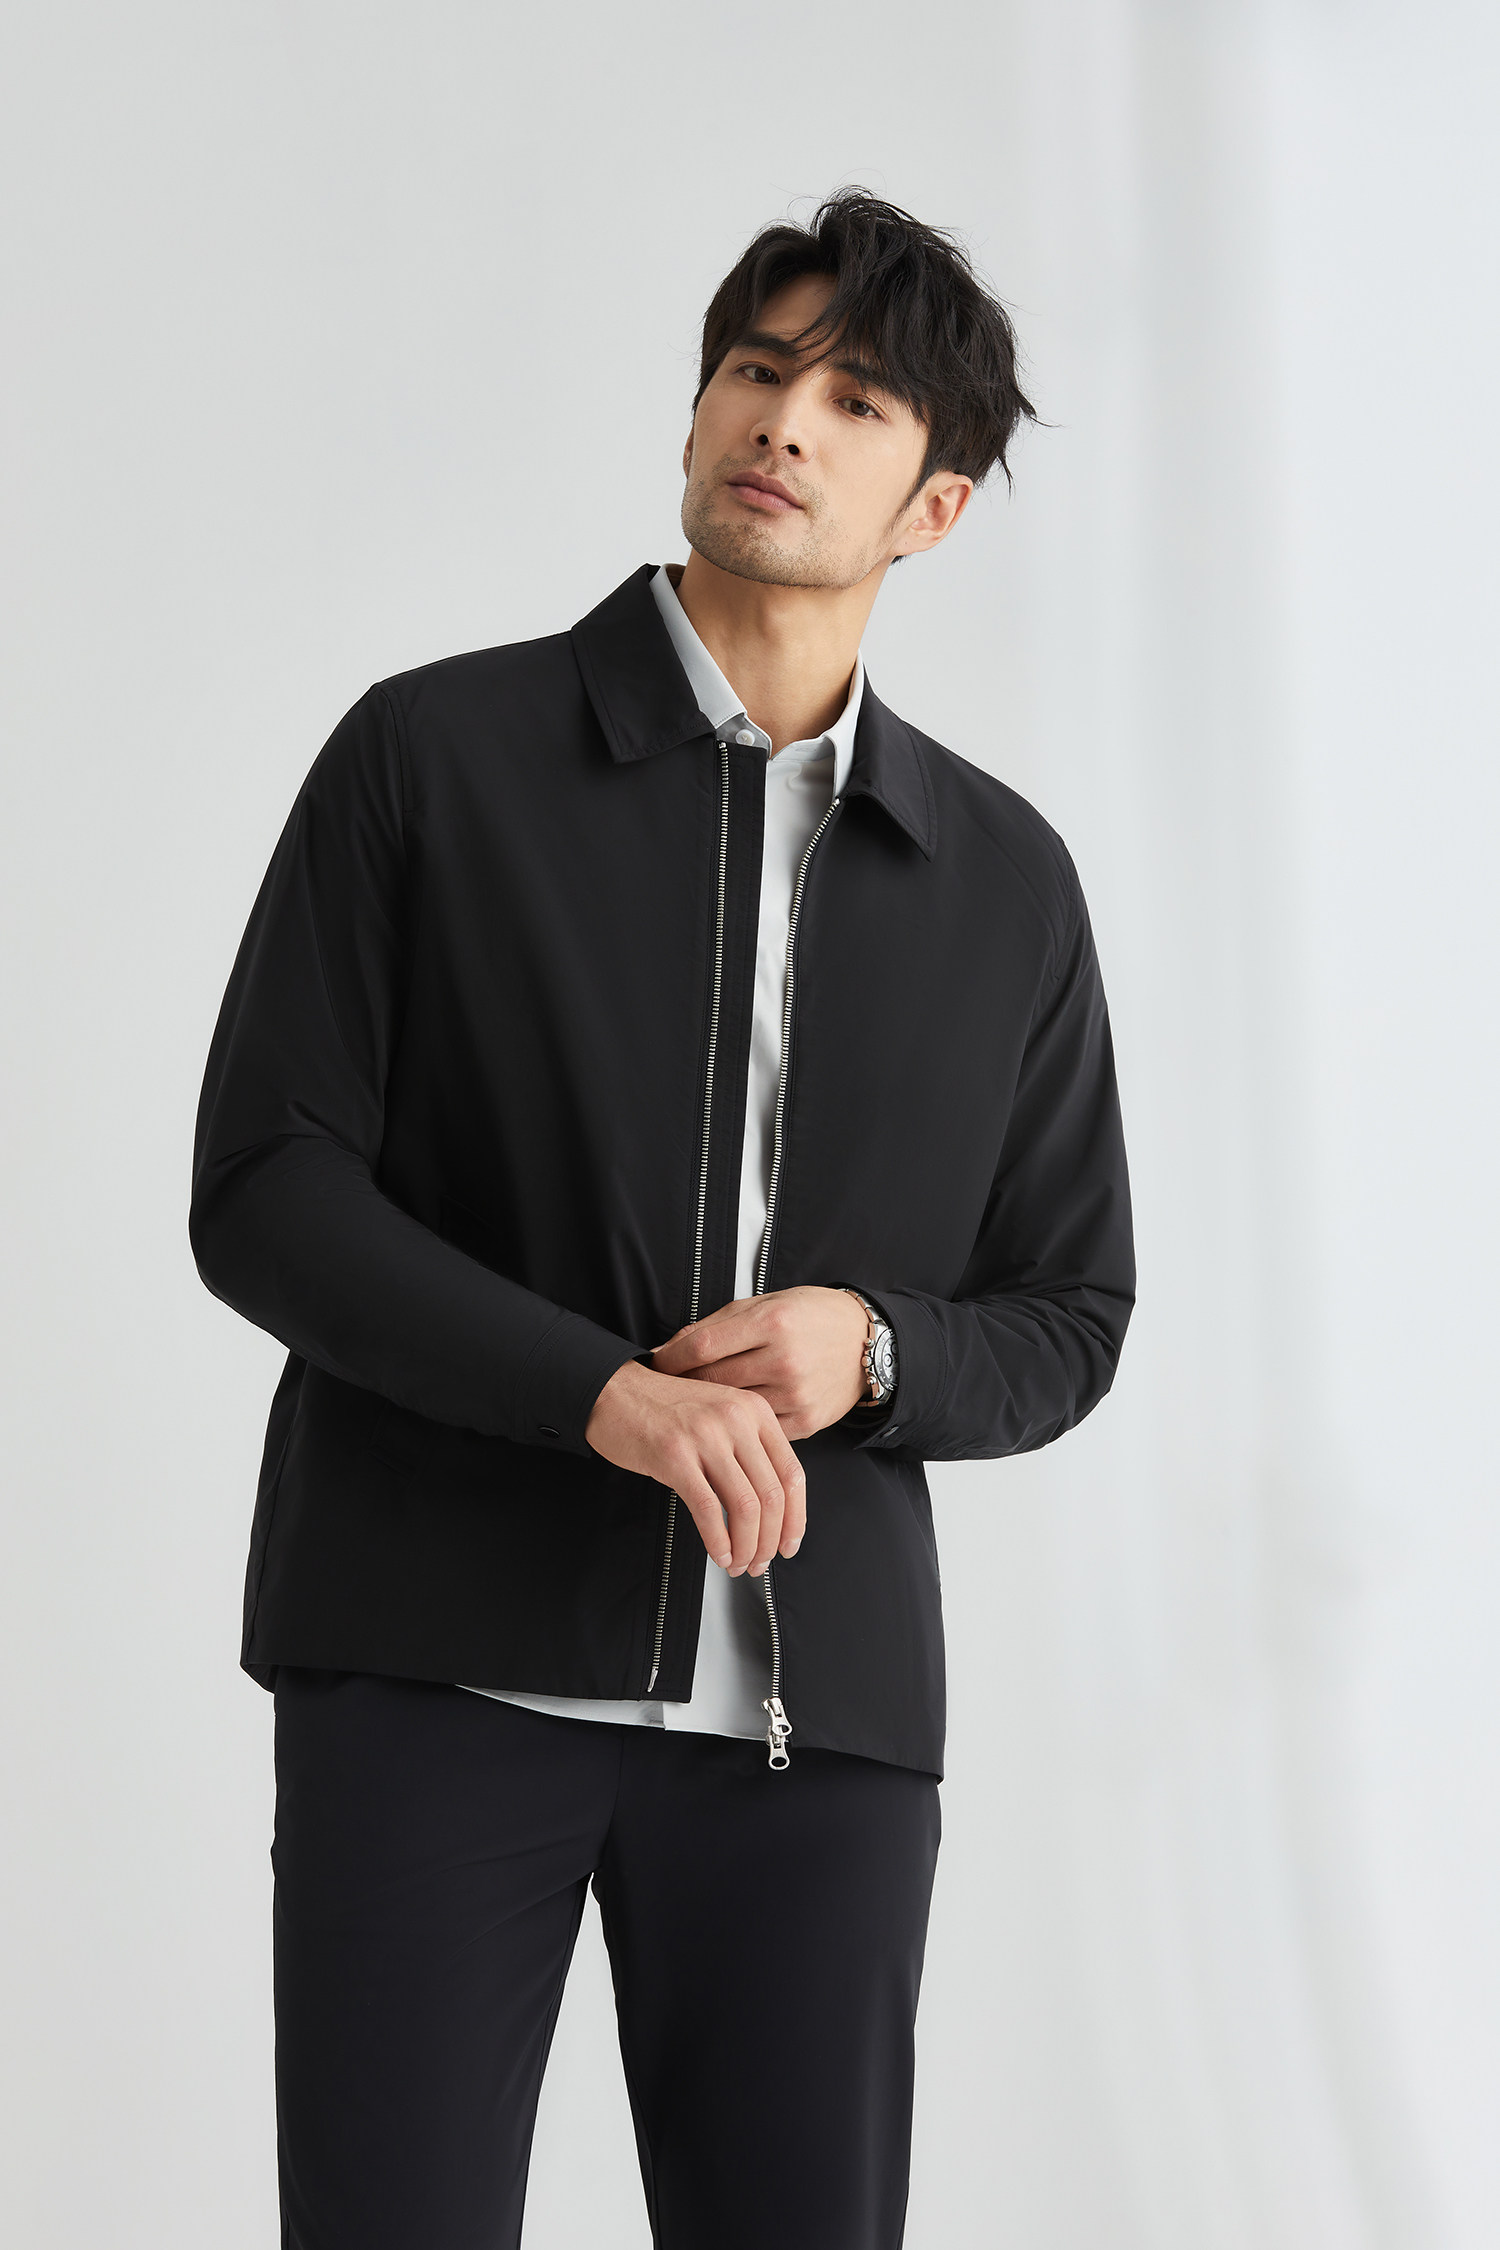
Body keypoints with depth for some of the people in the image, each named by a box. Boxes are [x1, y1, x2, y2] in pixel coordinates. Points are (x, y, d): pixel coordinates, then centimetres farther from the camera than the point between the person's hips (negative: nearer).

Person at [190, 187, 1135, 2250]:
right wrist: (604, 1390, -16)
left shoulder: (1005, 878, 12)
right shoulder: (431, 756, 3)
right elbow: (260, 1191, -3)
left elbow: (1069, 1322, 15)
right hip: (441, 1666, -2)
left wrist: (871, 1353, -8)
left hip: (814, 1700, 3)